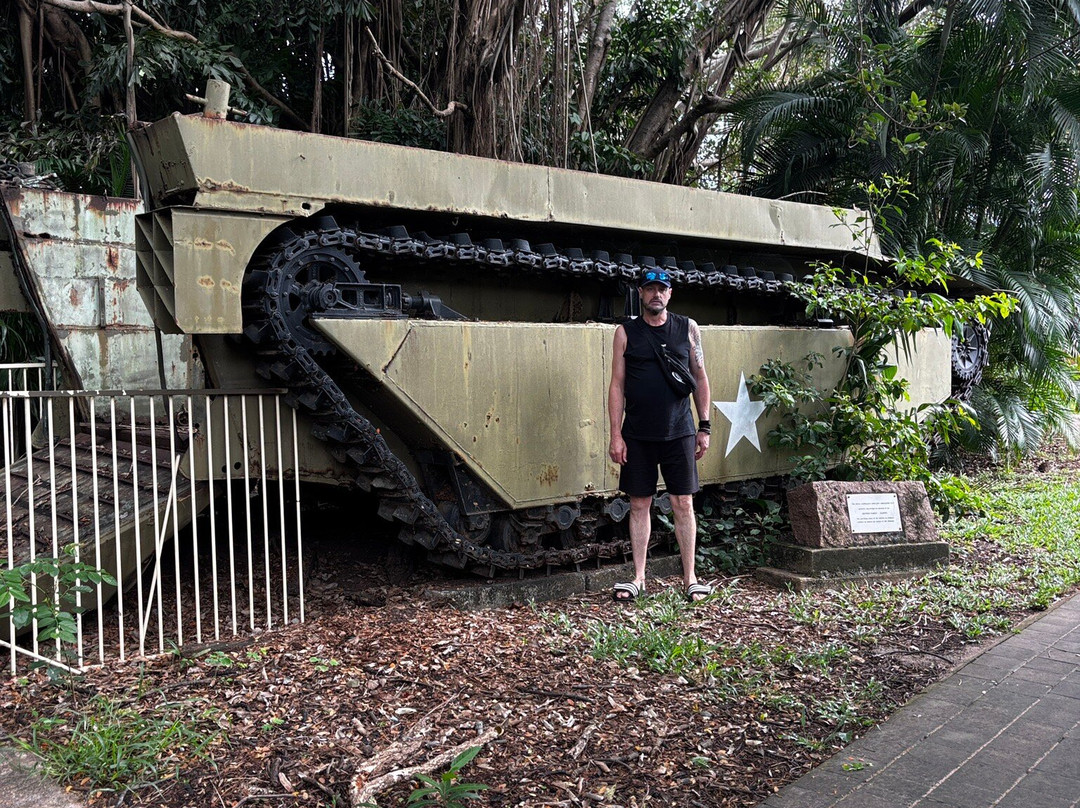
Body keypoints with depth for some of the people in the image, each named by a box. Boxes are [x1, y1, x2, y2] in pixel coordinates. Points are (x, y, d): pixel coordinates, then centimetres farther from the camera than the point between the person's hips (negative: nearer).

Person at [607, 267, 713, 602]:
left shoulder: (687, 328, 6)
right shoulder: (625, 332, 3)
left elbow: (700, 378, 9)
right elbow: (617, 385, 3)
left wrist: (704, 427, 5)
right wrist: (615, 435, -3)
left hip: (679, 432, 0)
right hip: (637, 434, 0)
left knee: (683, 504, 3)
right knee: (639, 504, 6)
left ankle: (689, 578, 12)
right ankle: (638, 578, 15)